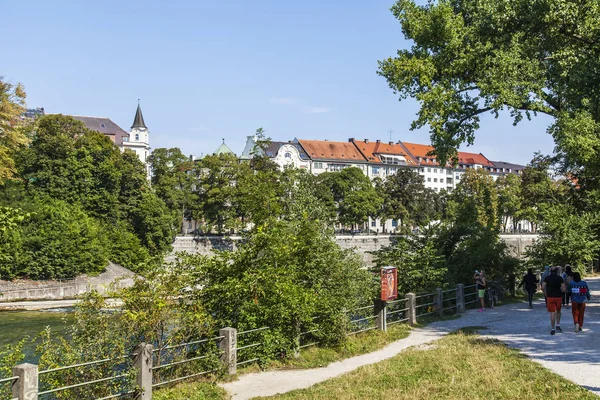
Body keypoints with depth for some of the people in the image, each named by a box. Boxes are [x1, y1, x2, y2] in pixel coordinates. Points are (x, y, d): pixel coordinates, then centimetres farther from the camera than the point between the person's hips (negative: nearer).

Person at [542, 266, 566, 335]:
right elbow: (564, 289, -7)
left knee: (552, 313, 1)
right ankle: (558, 325, 20)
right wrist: (560, 291, 13)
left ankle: (553, 329, 1)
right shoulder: (560, 278, -3)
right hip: (558, 297, 1)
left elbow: (543, 287, -7)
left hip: (550, 297, 0)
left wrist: (546, 294, 5)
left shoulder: (547, 278, -1)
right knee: (558, 312, 23)